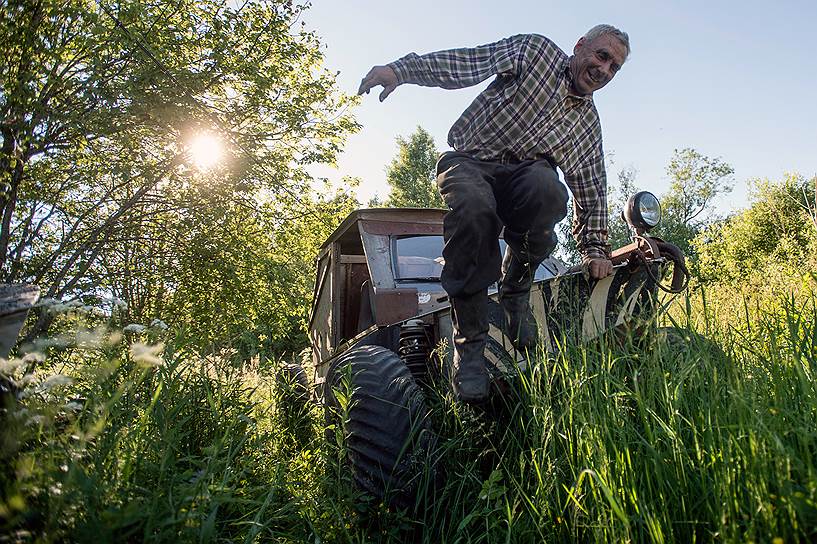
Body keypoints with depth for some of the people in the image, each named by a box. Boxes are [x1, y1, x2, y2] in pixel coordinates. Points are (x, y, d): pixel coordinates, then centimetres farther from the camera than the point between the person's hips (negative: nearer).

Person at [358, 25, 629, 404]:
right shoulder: (535, 51, 6)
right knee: (474, 209, -39)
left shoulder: (588, 123, 17)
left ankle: (514, 295, -13)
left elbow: (592, 190, 19)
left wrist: (596, 250, 12)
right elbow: (468, 63, -6)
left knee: (547, 188, -36)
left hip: (524, 173, 3)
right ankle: (469, 344, -29)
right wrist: (401, 69, -19)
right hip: (470, 163, -3)